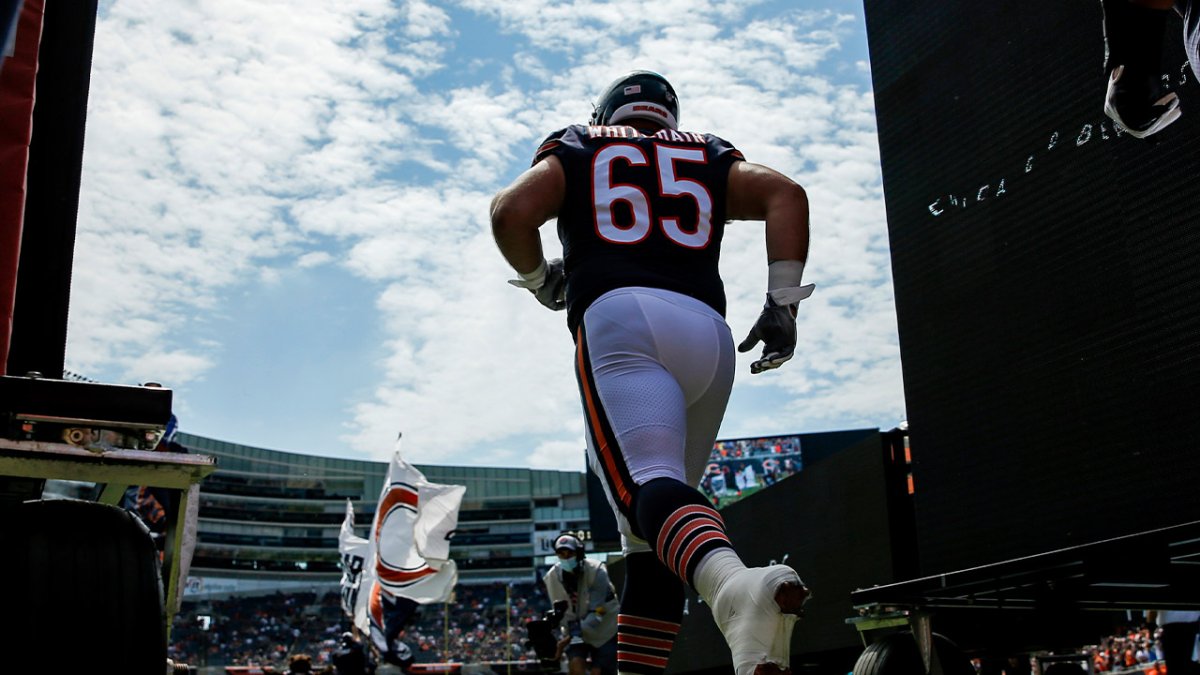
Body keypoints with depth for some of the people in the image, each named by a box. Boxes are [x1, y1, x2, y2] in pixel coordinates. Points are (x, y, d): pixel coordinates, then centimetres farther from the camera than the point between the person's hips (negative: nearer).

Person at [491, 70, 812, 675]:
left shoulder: (576, 149, 24)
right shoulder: (710, 156, 29)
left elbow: (511, 211, 6)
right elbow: (786, 195, 10)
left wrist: (540, 281, 23)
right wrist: (783, 303, 8)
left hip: (619, 316, -4)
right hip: (709, 332, 4)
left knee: (647, 483, -24)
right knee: (645, 533, 11)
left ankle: (735, 587, -52)